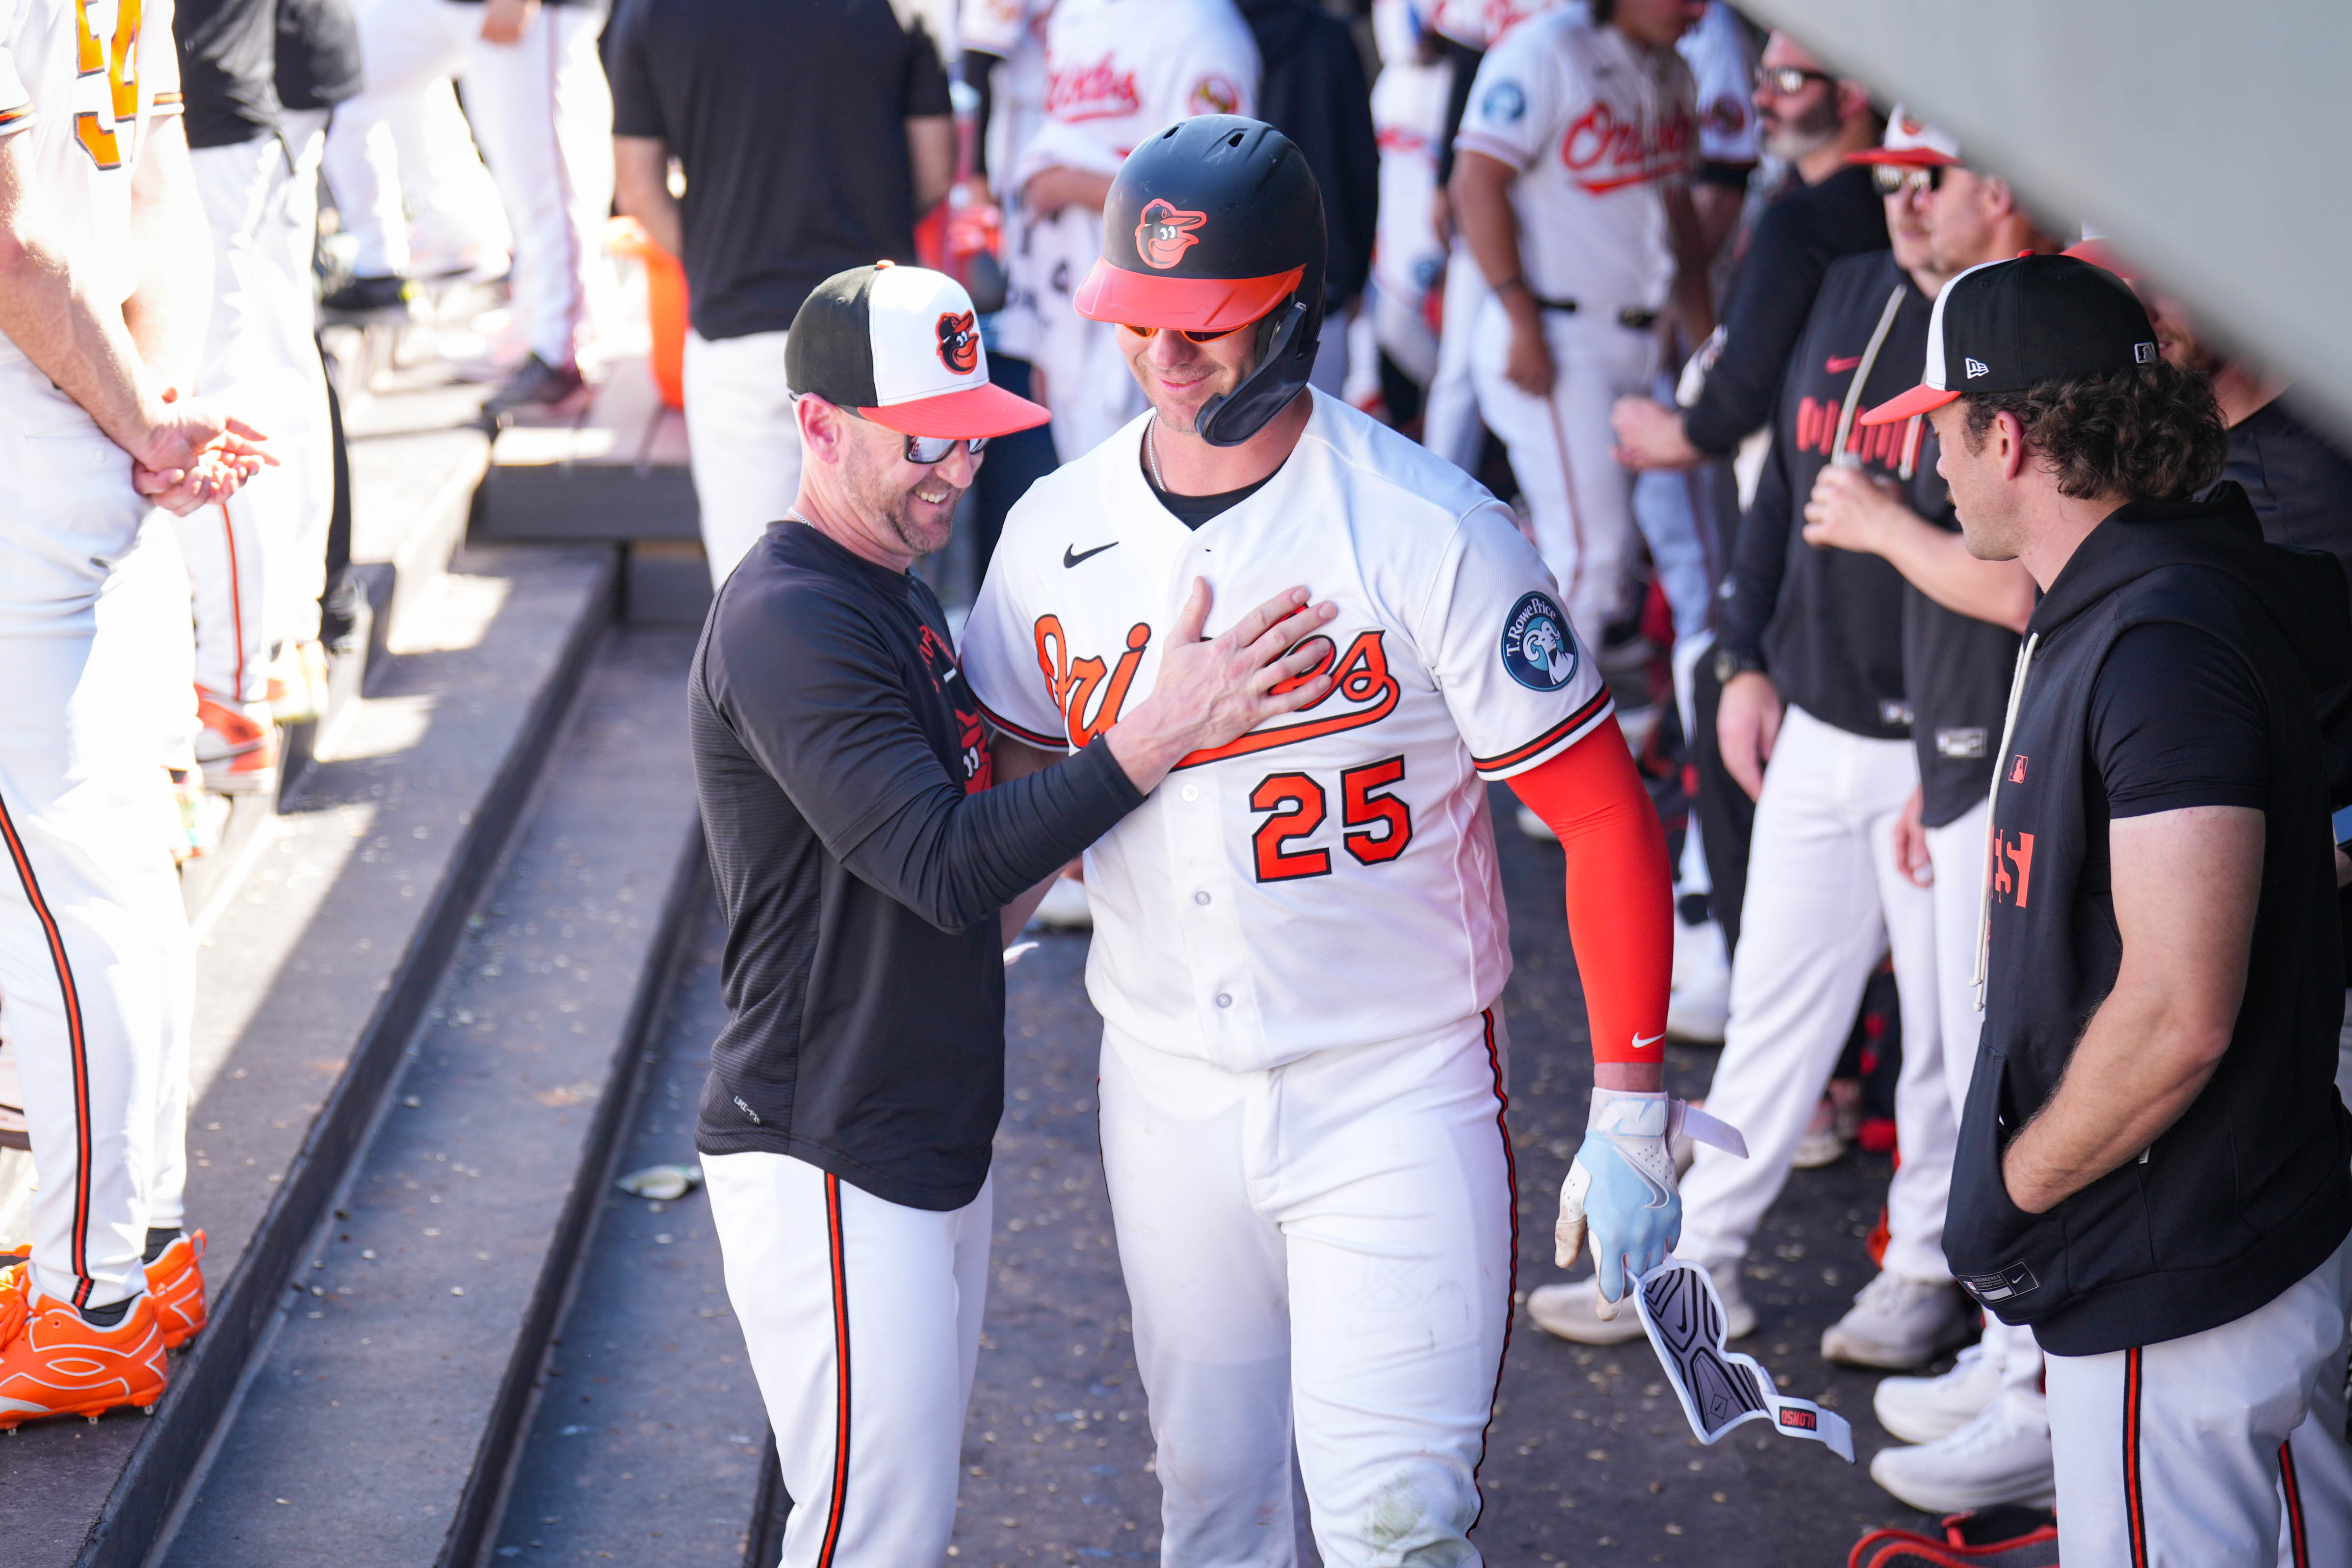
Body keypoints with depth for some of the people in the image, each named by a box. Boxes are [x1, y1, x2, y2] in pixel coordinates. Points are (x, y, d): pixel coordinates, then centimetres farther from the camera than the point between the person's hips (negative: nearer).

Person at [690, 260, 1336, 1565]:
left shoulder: (896, 598, 13)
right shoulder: (787, 624, -19)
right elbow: (946, 869, -28)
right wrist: (1163, 730, -30)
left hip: (934, 1136, 10)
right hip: (826, 1158, -10)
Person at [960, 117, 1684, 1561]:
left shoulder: (1429, 532, -14)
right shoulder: (1054, 532, 0)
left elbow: (1606, 819, -10)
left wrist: (1630, 1115, -12)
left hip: (1401, 1093, -4)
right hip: (1166, 1099, 5)